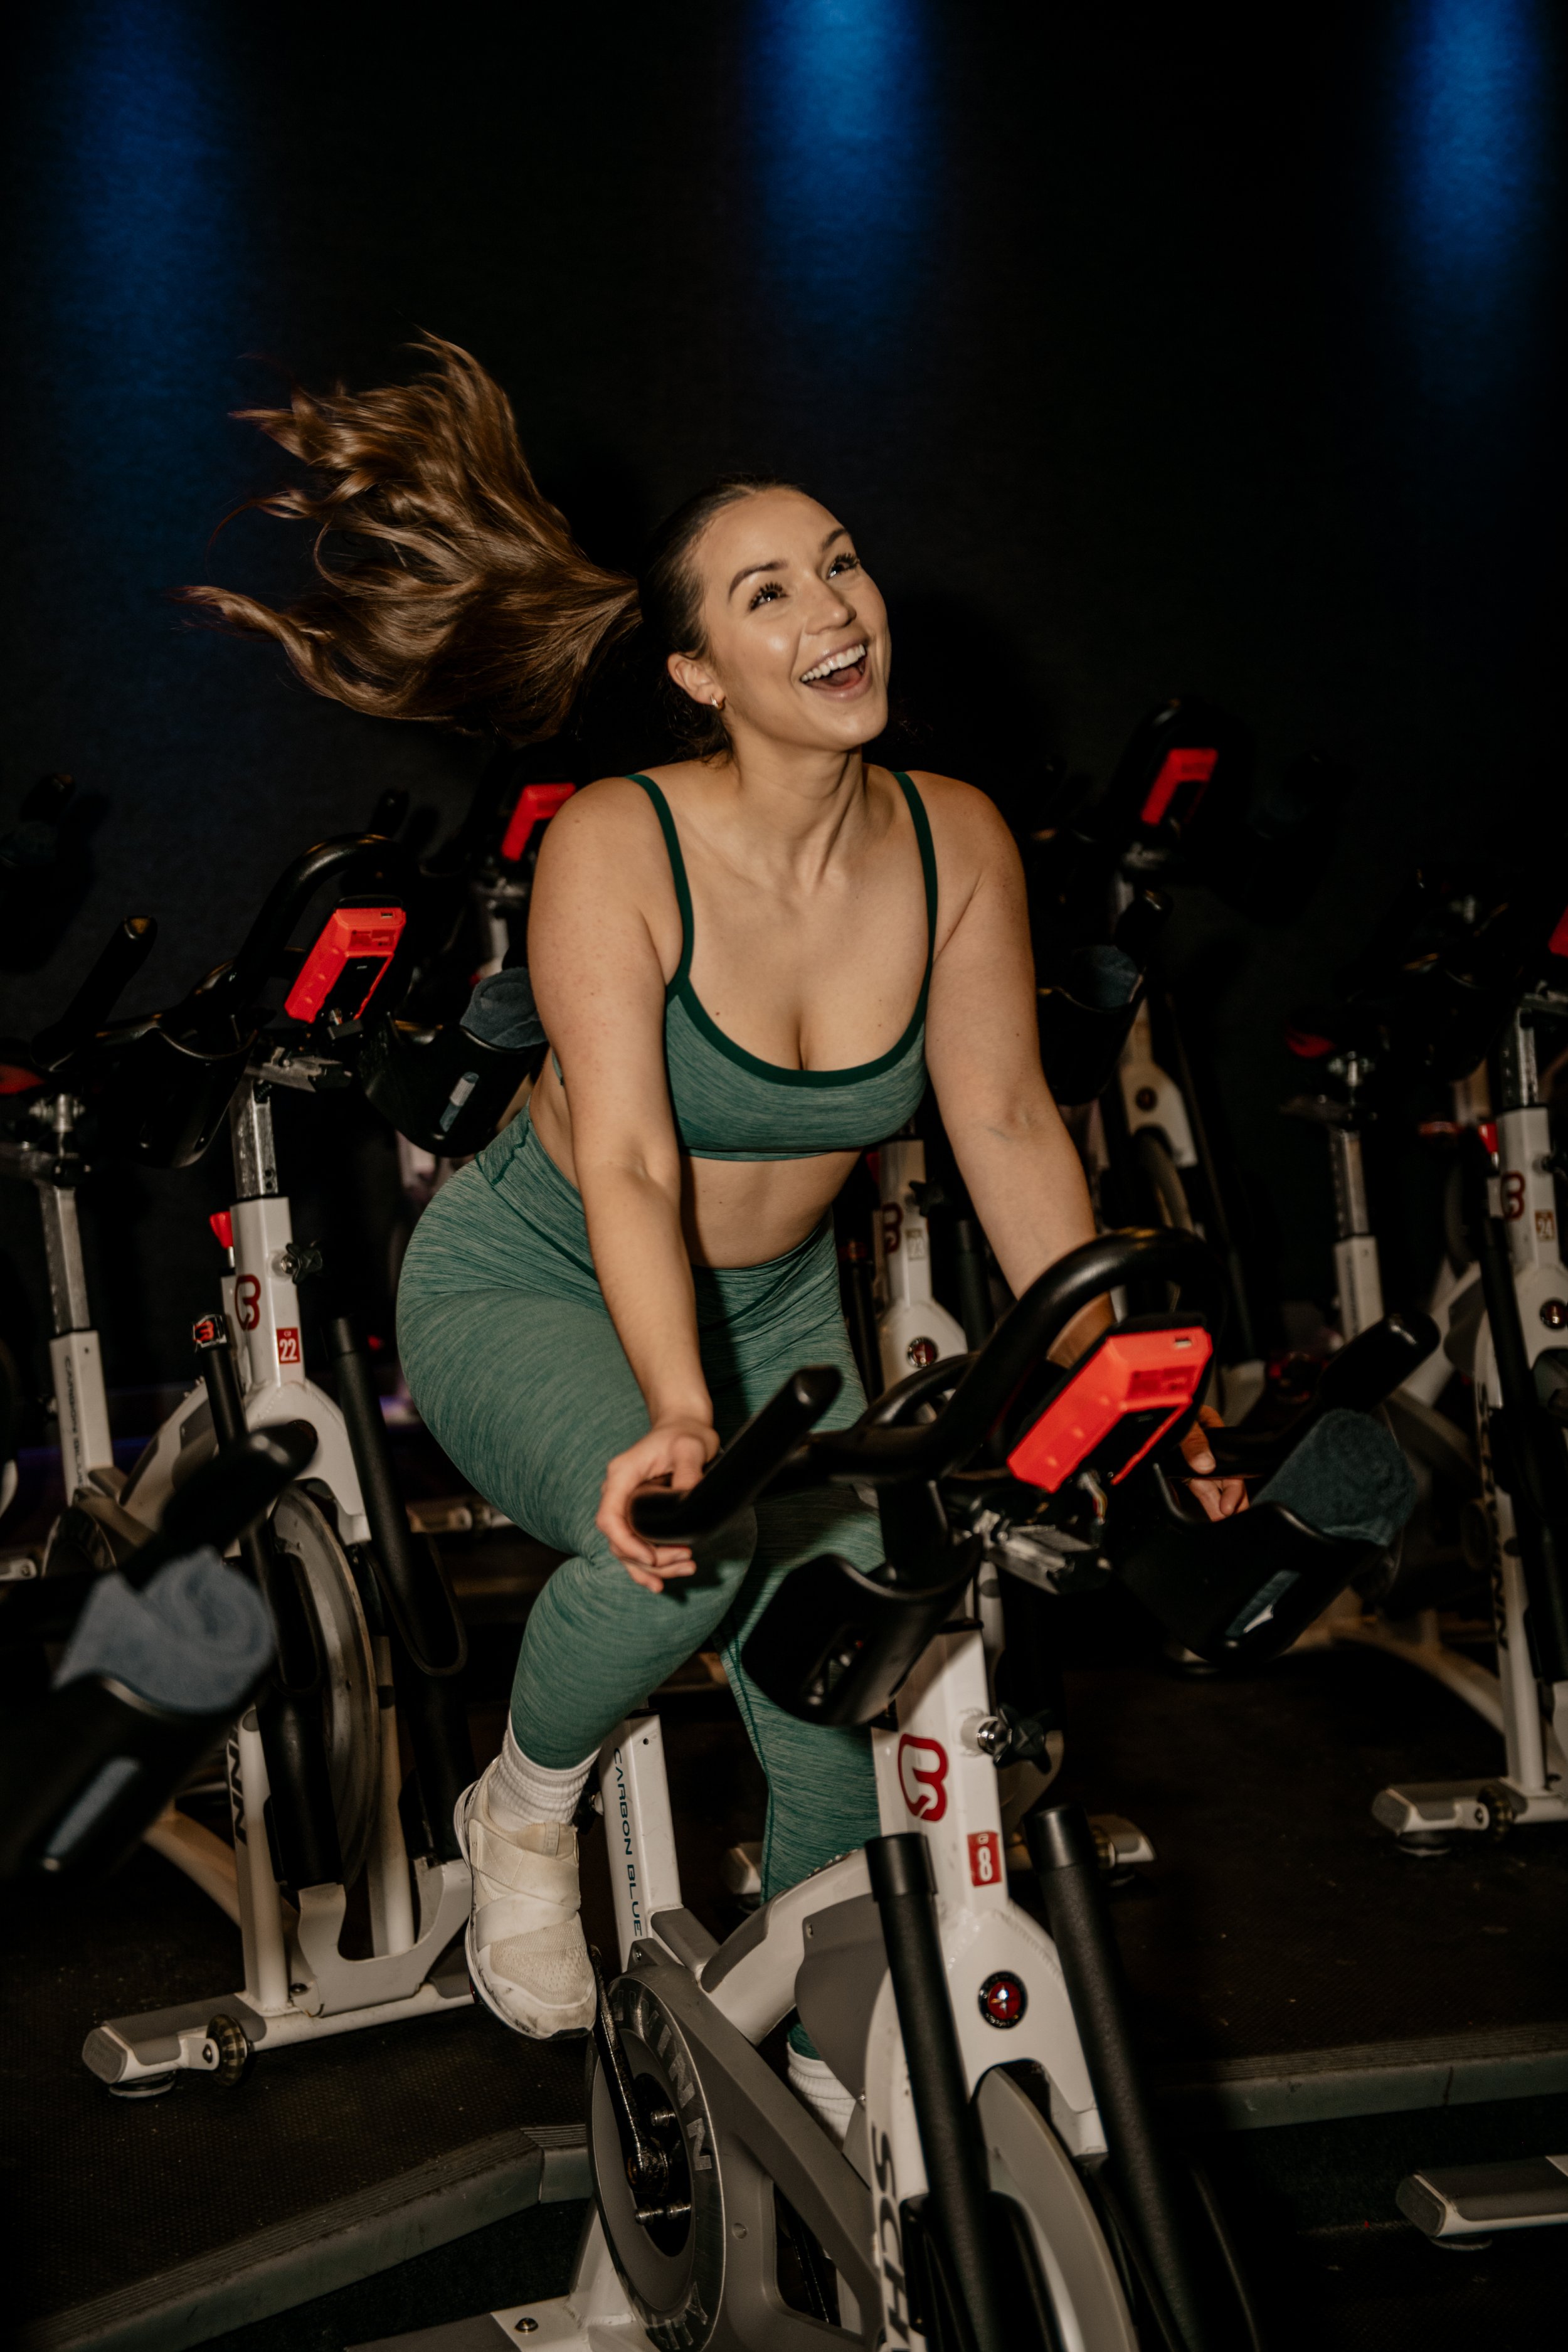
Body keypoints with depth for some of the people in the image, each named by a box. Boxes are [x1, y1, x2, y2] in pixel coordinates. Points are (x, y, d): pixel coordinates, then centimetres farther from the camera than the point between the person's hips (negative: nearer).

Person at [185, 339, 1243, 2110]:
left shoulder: (956, 845, -13)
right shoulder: (616, 845, -25)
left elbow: (1008, 1131, -8)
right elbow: (627, 1162, -32)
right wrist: (677, 1414, -47)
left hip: (778, 1308, 5)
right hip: (533, 1286, -4)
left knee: (845, 1727, 0)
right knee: (682, 1542, -35)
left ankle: (819, 2056, 27)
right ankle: (524, 1807, -2)